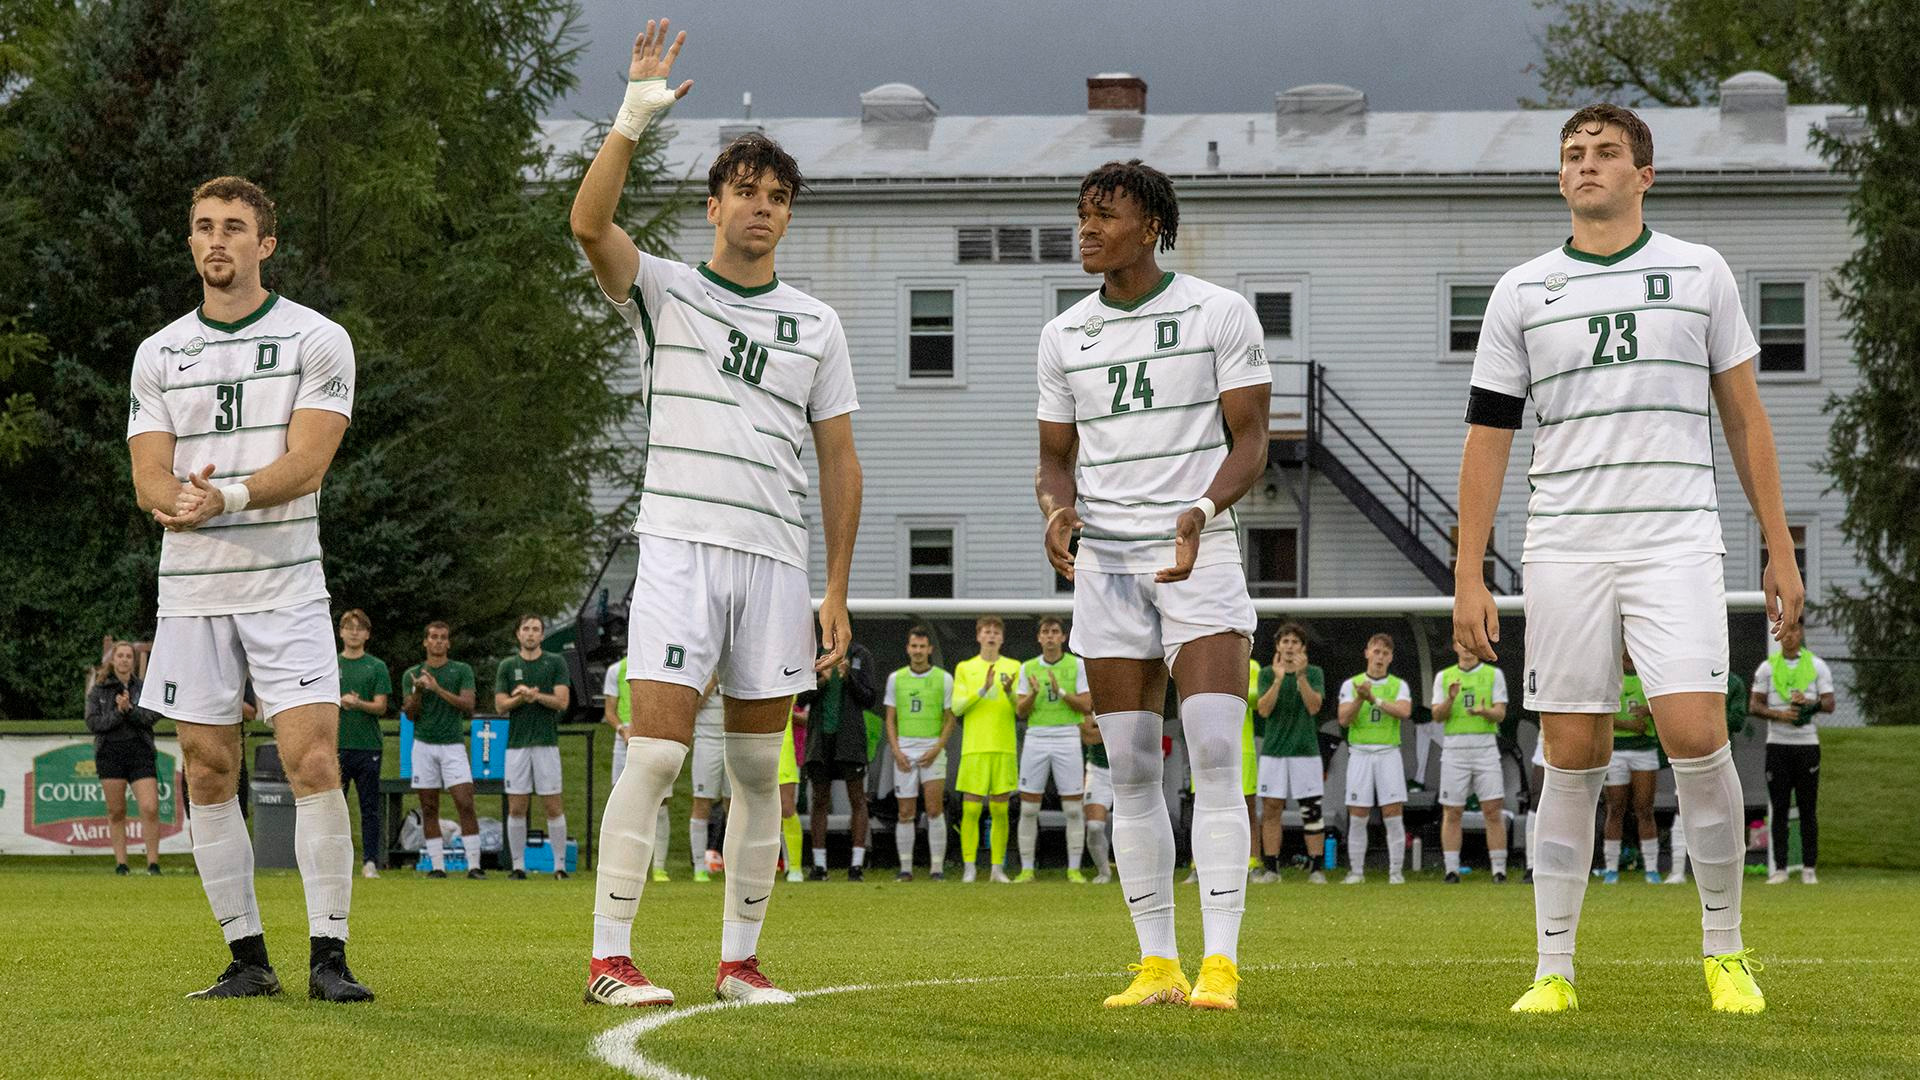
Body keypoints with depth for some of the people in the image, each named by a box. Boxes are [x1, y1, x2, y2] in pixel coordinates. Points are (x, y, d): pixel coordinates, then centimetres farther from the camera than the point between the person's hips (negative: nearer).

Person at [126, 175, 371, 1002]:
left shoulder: (318, 340, 2)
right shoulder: (159, 354, 12)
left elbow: (306, 463, -9)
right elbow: (150, 480, 3)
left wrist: (225, 497, -25)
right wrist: (186, 501, -20)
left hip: (284, 583, -3)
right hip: (190, 586, 3)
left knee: (314, 762, -13)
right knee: (209, 775, 2)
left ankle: (327, 956, -9)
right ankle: (246, 958, 9)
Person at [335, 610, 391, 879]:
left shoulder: (377, 667, 6)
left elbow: (380, 706, -1)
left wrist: (358, 703, -20)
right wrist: (341, 701, -13)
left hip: (368, 746, -1)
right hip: (336, 744, 1)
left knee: (369, 808, 1)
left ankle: (370, 862, 3)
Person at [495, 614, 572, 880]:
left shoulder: (555, 663, 5)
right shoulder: (507, 666, 10)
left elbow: (562, 701, -4)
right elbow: (500, 705, 2)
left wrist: (534, 695, -14)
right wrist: (523, 697, -15)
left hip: (547, 742, -2)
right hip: (517, 743, 2)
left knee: (553, 807, -3)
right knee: (516, 808, 1)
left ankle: (560, 865, 1)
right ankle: (518, 866, 6)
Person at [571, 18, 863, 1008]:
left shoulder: (815, 324, 13)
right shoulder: (661, 291, 5)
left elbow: (839, 462, 13)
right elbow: (590, 224, -15)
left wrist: (836, 589, 7)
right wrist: (635, 115, -23)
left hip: (776, 558, 4)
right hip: (679, 545, -4)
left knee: (759, 767, 5)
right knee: (656, 752, -12)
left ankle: (739, 961, 12)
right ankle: (610, 960, -11)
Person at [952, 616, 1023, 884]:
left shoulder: (1013, 667, 10)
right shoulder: (965, 668, 9)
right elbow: (957, 707, 0)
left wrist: (1009, 693, -14)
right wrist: (983, 689, -13)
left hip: (1004, 748, 1)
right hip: (974, 748, -1)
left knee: (999, 810, 2)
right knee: (970, 809, -5)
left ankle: (998, 868, 6)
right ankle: (969, 867, -2)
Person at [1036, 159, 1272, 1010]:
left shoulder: (1220, 314, -1)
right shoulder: (1064, 335, 11)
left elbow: (1249, 440, -2)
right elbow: (1057, 457, 15)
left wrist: (1202, 510, -21)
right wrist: (1059, 509, -9)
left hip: (1199, 556, -4)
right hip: (1105, 560, 4)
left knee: (1215, 756, -15)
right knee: (1132, 771, 2)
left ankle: (1220, 962, -16)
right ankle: (1157, 964, 7)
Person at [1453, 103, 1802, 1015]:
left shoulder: (1700, 274, 8)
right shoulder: (1522, 292, 9)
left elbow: (1744, 417, 12)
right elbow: (1487, 437, 10)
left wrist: (1778, 549, 8)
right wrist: (1468, 577, 4)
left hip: (1674, 538, -1)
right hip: (1563, 548, 1)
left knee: (1695, 734, -14)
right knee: (1573, 754, 0)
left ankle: (1724, 950, 1)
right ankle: (1554, 970, 6)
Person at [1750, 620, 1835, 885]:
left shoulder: (1817, 666, 5)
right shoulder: (1767, 667, 6)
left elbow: (1829, 704, 0)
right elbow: (1754, 705, 4)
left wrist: (1809, 702, -20)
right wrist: (1778, 714, -14)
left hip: (1807, 744, -1)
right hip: (1777, 744, 1)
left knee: (1808, 809, -1)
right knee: (1779, 809, -1)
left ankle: (1809, 868, 2)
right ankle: (1779, 868, 1)